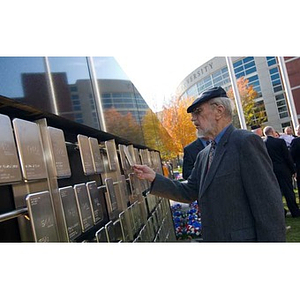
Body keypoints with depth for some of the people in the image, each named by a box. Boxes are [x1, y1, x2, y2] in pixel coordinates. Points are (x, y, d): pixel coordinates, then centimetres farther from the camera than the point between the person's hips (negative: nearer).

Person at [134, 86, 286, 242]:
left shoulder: (246, 142, -14)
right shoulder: (203, 155, 11)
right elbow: (189, 192, 12)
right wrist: (153, 177, 3)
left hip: (244, 237, -8)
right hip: (213, 236, 8)